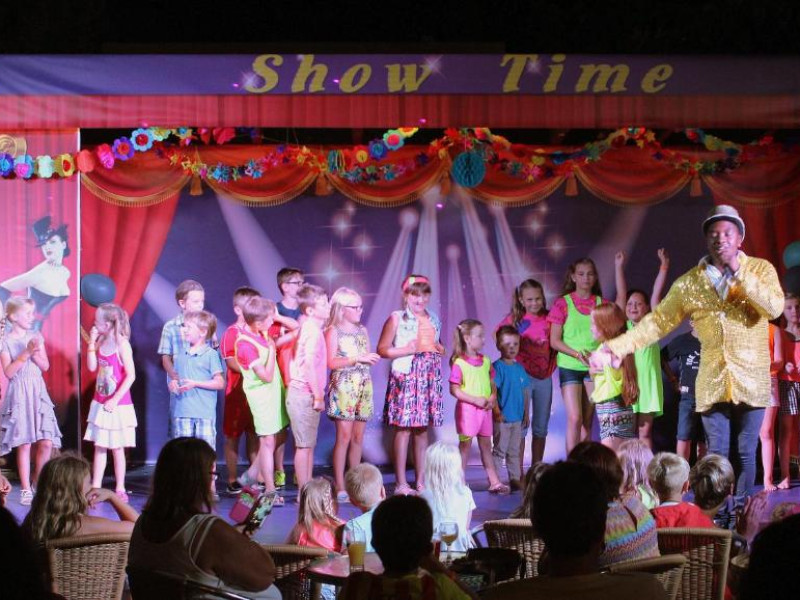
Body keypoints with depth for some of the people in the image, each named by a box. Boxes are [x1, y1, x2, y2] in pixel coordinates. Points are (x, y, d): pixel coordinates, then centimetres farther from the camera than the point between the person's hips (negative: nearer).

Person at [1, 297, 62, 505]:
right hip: (19, 394, -4)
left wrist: (35, 354, -10)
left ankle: (38, 482, 16)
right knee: (24, 443, -5)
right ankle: (26, 489, 4)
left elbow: (45, 365, 8)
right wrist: (26, 353, -17)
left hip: (38, 392, 4)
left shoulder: (36, 337, 9)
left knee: (46, 443, -4)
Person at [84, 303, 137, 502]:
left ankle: (120, 489, 12)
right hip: (100, 403, 6)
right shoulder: (101, 341, 4)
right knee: (99, 446, 9)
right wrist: (92, 343, -5)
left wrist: (115, 400, -19)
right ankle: (96, 486, 14)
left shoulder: (122, 344, -16)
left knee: (117, 448, 3)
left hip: (118, 405, -6)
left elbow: (131, 376, -18)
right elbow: (92, 367, 1)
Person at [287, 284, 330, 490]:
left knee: (309, 445, 13)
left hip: (306, 394, 9)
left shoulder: (308, 327, 12)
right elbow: (310, 365, -22)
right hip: (304, 394, -9)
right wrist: (318, 396, -17)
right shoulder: (314, 331, -17)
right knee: (304, 445, -4)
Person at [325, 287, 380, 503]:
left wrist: (372, 358, 2)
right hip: (343, 386, -6)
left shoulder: (362, 330, 15)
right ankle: (340, 487, -7)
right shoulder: (334, 331, -4)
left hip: (363, 386, 6)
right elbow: (331, 362, -14)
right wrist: (357, 359, -17)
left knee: (358, 437, 6)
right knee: (344, 436, -9)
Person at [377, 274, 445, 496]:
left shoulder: (433, 320, 17)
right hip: (406, 376, -6)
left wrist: (439, 349, 9)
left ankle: (421, 481, 13)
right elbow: (382, 349, -6)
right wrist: (406, 350, -16)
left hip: (429, 377, 6)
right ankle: (401, 484, -6)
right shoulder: (397, 318, -1)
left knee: (423, 429, 8)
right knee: (403, 429, -8)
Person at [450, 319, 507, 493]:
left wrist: (493, 397, -6)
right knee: (465, 445, 0)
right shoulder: (459, 363, -11)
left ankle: (494, 482, 12)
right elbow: (454, 389, -14)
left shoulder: (486, 361, 9)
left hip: (484, 409, 6)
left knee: (486, 445, 10)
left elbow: (492, 384, 15)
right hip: (466, 409, -6)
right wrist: (476, 400, -18)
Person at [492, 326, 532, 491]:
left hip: (517, 417, 6)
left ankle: (515, 479, 21)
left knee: (515, 451, 13)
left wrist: (526, 414, 13)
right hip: (502, 418, -6)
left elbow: (525, 392, 14)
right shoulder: (497, 367, -10)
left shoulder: (519, 368, 9)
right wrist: (497, 412, -20)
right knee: (499, 450, -2)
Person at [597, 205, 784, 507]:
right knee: (716, 454, 2)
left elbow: (775, 308, -17)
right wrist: (618, 346, -4)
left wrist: (739, 273, -17)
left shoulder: (761, 269, -1)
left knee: (746, 453, 3)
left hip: (751, 380, -1)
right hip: (713, 382, 1)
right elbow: (657, 322, 5)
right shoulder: (689, 283, 3)